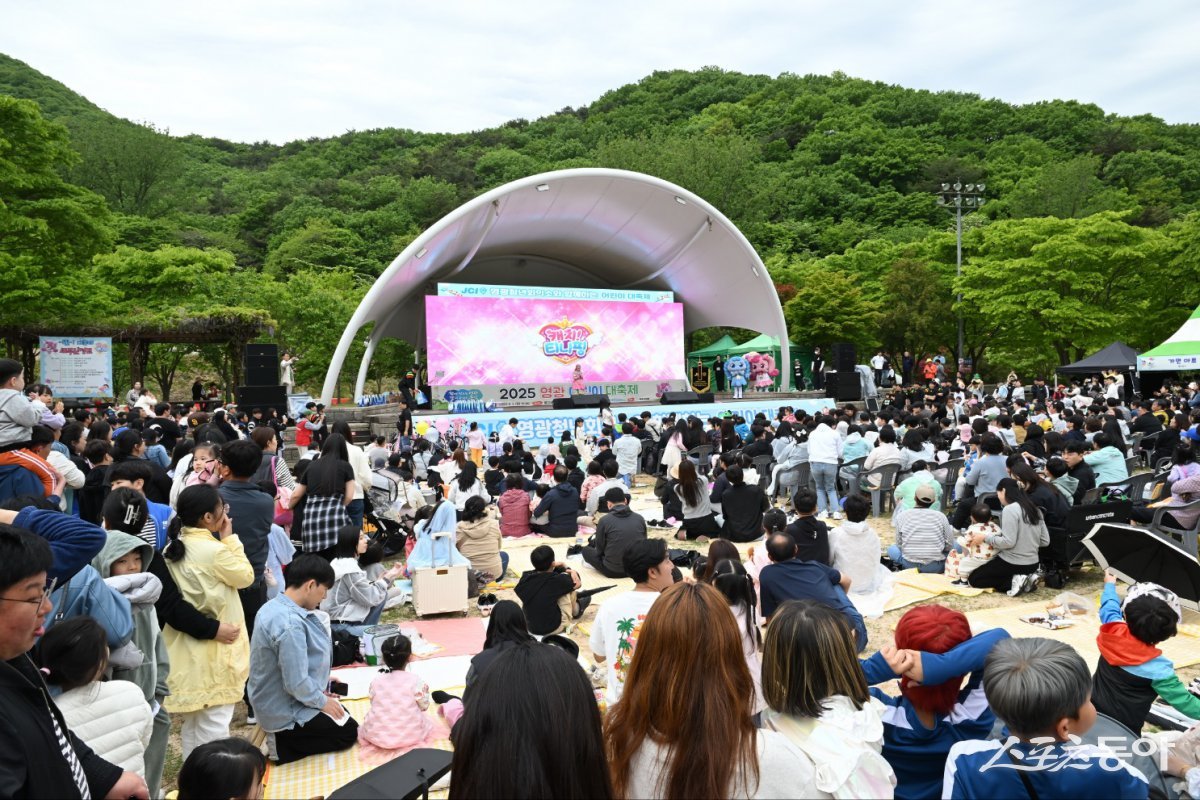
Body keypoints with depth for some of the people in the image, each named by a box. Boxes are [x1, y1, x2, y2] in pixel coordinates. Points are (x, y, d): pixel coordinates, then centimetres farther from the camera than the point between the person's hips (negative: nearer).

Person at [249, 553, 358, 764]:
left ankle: (286, 740, 15)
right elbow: (297, 684, -30)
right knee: (350, 731, 4)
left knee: (344, 713, 23)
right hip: (287, 714, -10)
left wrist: (319, 690, 14)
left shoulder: (274, 606, -1)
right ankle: (284, 743, 1)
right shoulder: (290, 624, -33)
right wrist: (322, 701, -12)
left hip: (276, 703, 10)